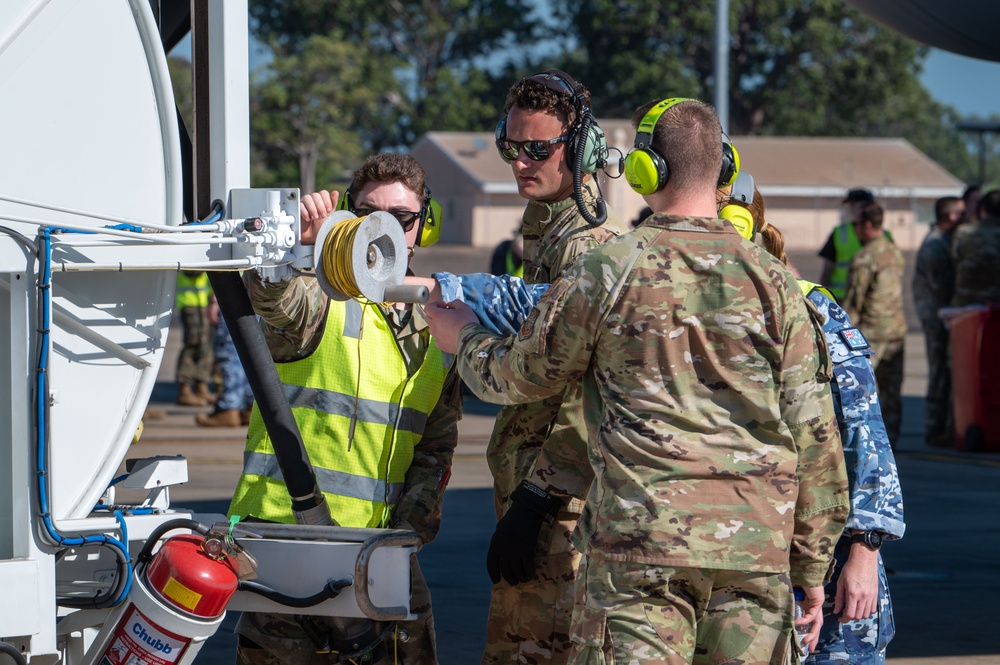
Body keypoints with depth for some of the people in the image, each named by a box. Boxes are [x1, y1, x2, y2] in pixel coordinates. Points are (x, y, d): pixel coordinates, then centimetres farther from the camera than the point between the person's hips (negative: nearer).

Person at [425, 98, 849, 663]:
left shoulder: (607, 272, -3)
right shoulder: (772, 281, 4)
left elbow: (519, 377, 11)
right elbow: (814, 432, 5)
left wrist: (464, 336, 34)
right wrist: (814, 568, 13)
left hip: (640, 538, -2)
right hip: (755, 548, 3)